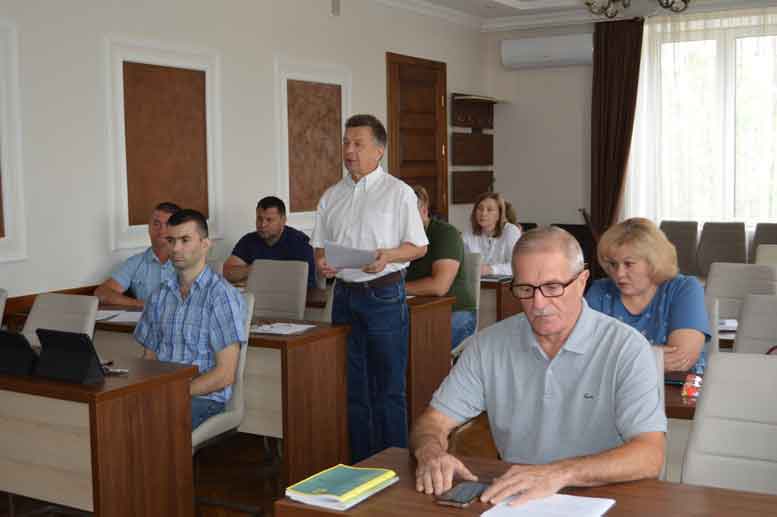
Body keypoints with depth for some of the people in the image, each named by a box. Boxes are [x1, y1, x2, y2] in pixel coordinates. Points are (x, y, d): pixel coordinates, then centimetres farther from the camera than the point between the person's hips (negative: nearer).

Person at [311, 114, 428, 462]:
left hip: (384, 294, -5)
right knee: (353, 385, 11)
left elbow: (418, 246, -3)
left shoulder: (398, 192, -2)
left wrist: (387, 256, -20)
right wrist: (321, 262, -5)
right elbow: (320, 244, 17)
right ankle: (360, 463, 22)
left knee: (388, 387, 0)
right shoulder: (331, 196, 12)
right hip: (344, 294, 5)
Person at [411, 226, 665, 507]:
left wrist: (560, 473, -32)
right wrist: (431, 453, -20)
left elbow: (649, 457, -18)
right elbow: (434, 421, 3)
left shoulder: (626, 348, -10)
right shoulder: (488, 344, 2)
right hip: (515, 499, 2)